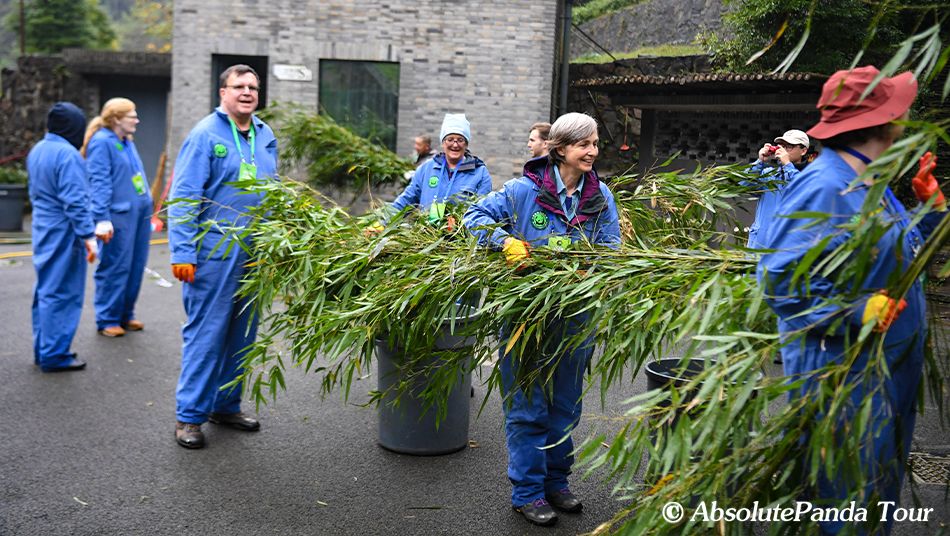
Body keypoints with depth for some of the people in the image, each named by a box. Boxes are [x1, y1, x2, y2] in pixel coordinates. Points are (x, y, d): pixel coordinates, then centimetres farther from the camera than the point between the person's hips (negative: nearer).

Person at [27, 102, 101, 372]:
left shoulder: (36, 151, 11)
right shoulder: (67, 155, -18)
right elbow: (75, 201, -23)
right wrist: (88, 235, -21)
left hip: (43, 229, 9)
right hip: (64, 233, -9)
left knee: (45, 290, 17)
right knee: (61, 293, -2)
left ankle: (43, 349, 26)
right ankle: (54, 355, 5)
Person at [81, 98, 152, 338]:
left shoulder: (128, 143, 17)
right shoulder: (101, 142, -9)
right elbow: (99, 183, -15)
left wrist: (148, 204, 19)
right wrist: (102, 219, -20)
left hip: (139, 213, 9)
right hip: (119, 215, -8)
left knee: (136, 267, 12)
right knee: (115, 268, -2)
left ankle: (125, 315, 23)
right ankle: (107, 320, 9)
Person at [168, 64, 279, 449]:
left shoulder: (266, 136, 13)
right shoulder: (206, 134, -6)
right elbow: (183, 198, -10)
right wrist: (182, 254, -16)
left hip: (255, 252, 6)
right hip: (214, 250, -6)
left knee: (241, 333, 12)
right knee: (206, 333, -3)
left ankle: (226, 405, 25)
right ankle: (190, 415, 8)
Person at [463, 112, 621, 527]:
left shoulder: (601, 196, 3)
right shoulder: (524, 190, -9)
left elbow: (611, 248, 2)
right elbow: (475, 216, -7)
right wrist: (506, 241, -25)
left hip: (576, 317, 5)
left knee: (565, 406, 17)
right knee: (527, 407, 5)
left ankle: (555, 482, 34)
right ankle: (527, 492, 18)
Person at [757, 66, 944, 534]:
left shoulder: (870, 183, 11)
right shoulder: (824, 186, -20)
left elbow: (904, 255, 23)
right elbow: (779, 275, -27)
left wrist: (930, 202, 12)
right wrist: (860, 312, -28)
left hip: (888, 368, 10)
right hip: (840, 369, -10)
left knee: (880, 480, 22)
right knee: (841, 493, 1)